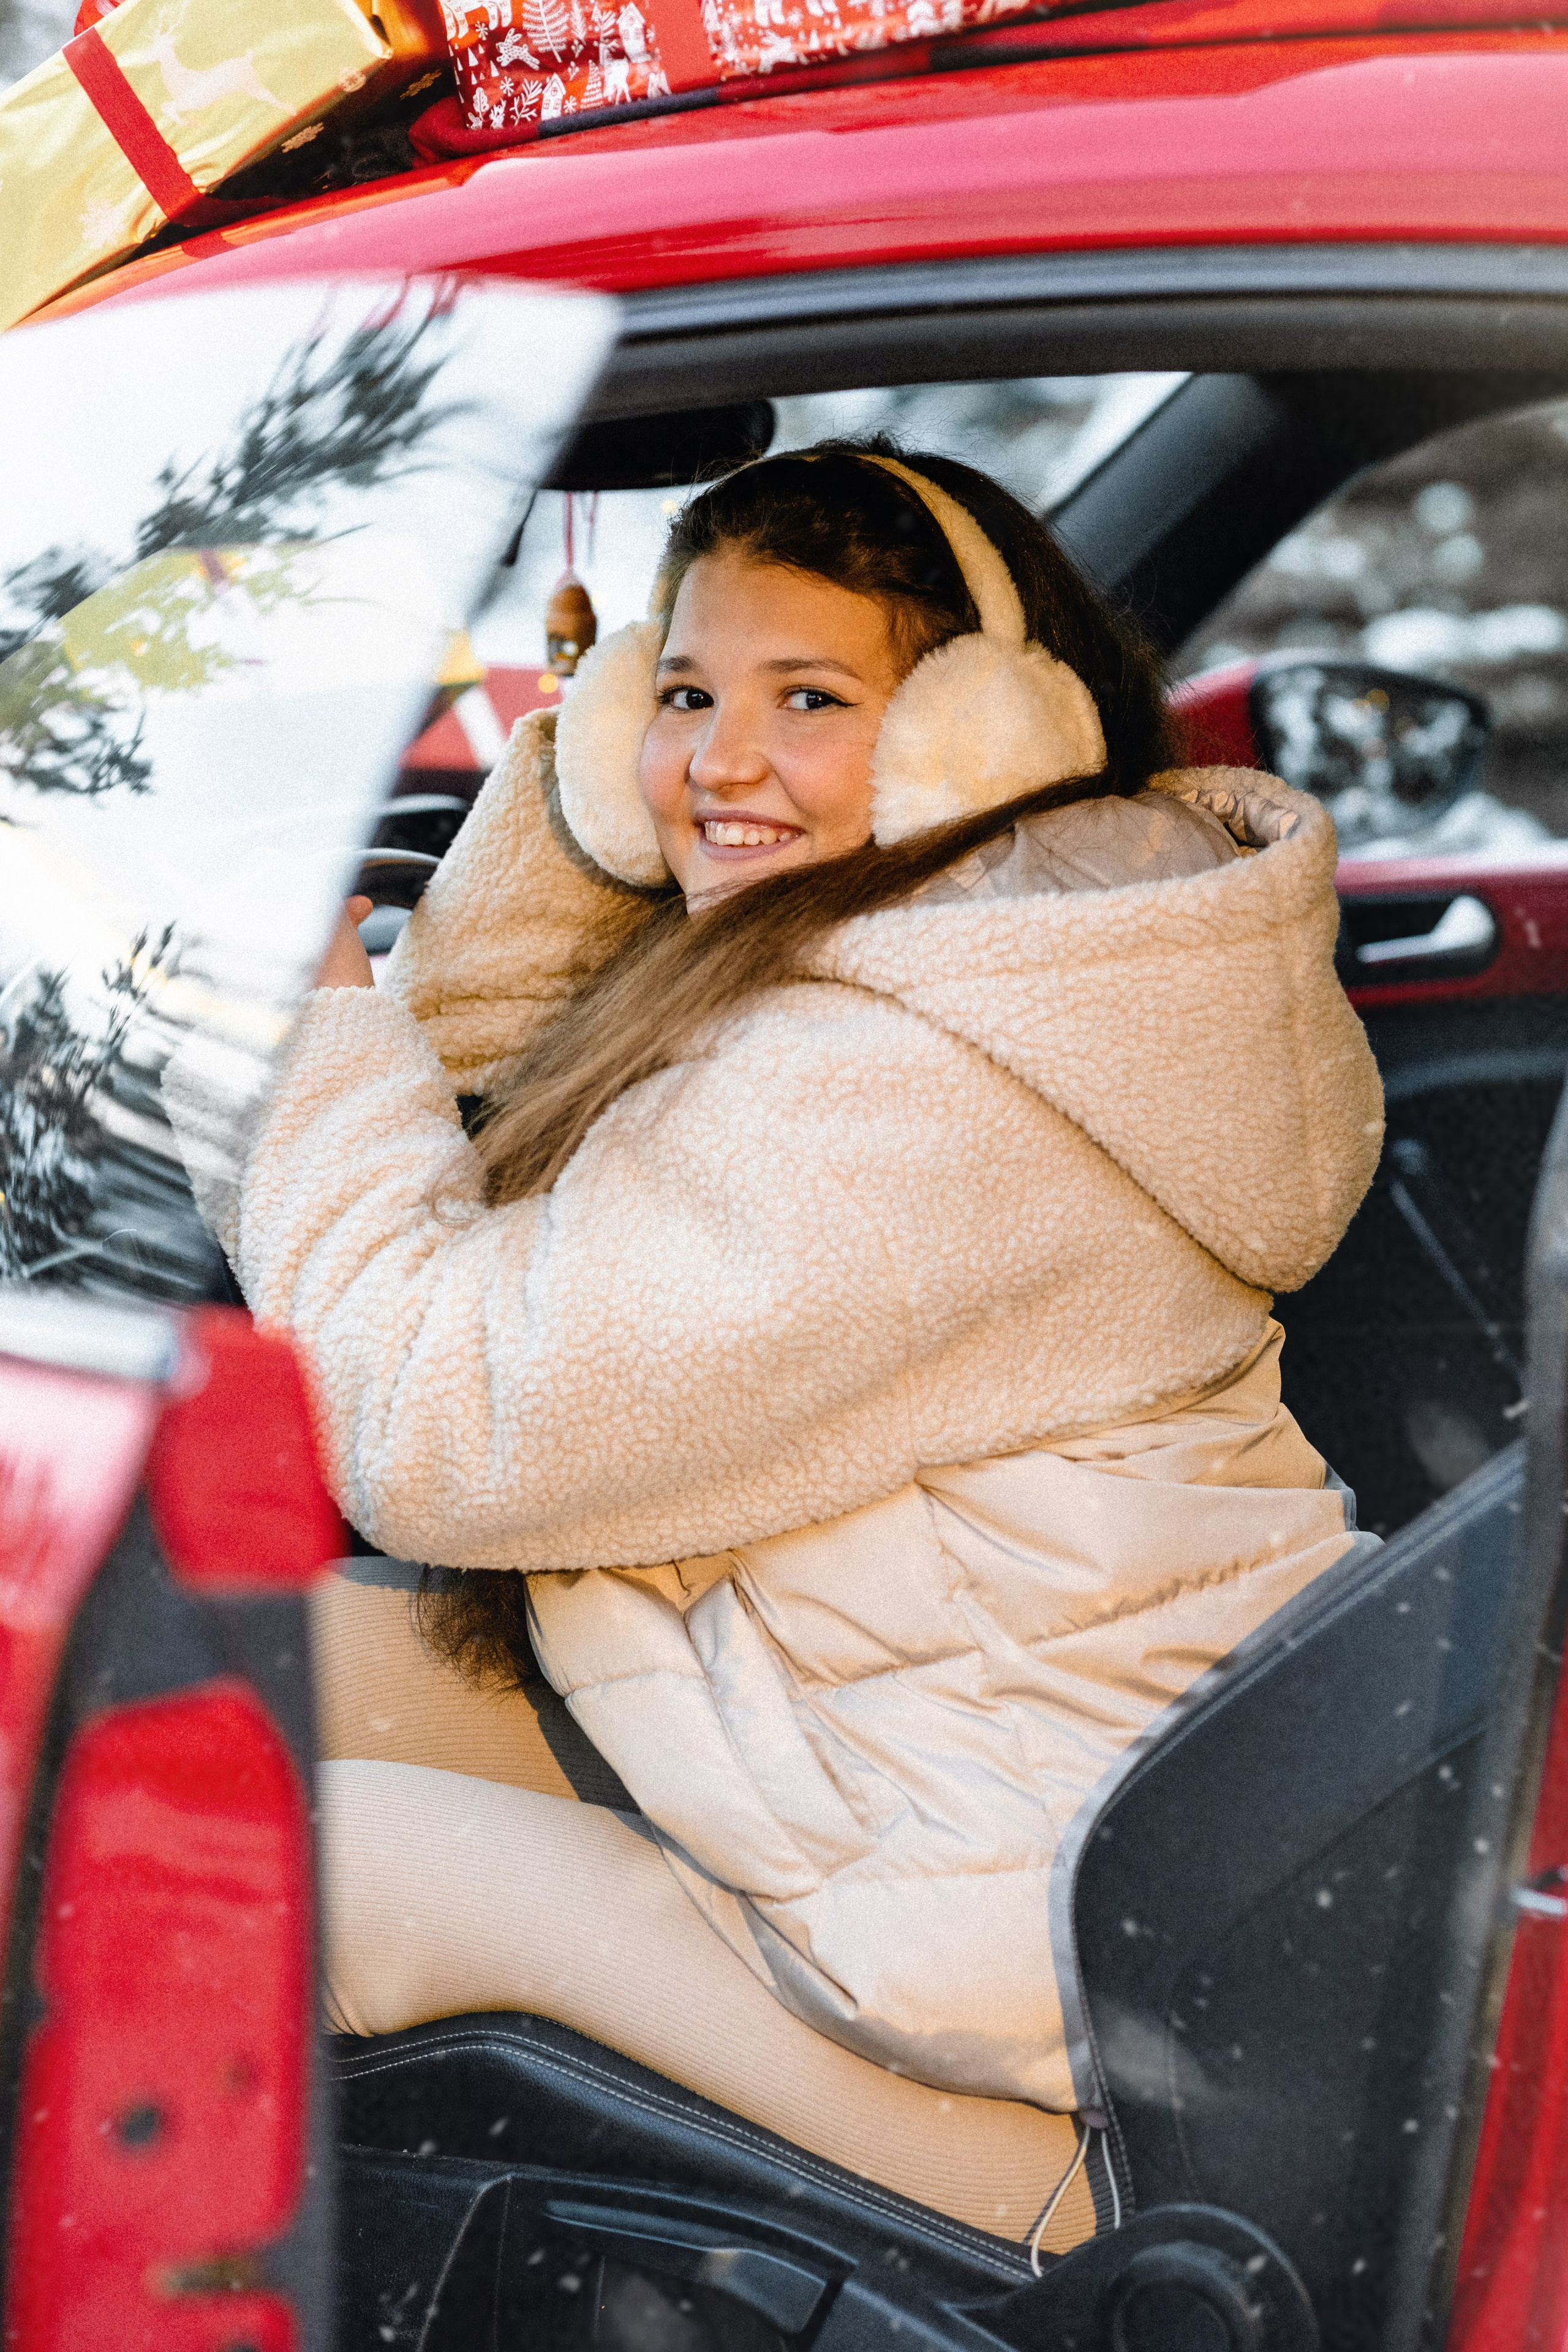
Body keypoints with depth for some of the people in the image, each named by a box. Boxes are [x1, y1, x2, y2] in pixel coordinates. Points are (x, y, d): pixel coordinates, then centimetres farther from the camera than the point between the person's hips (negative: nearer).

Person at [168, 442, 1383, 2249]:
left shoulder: (905, 1085, -25)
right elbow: (487, 1035, 16)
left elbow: (443, 1437, -21)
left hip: (1012, 1884, -10)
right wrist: (601, 769, -1)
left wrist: (312, 1030, -10)